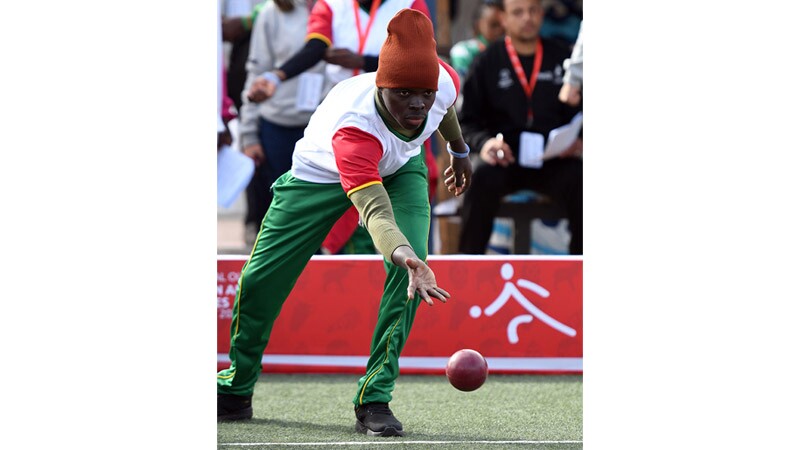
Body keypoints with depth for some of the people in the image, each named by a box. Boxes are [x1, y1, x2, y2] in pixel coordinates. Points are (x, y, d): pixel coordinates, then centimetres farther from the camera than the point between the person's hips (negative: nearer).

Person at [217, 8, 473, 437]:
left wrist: (459, 150, 16)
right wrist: (401, 252, -79)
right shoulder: (352, 127, -47)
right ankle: (235, 391, 22)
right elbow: (375, 209, -59)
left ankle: (374, 400, -13)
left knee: (410, 266, -22)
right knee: (261, 279, -4)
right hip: (322, 173, -3)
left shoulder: (444, 81, -31)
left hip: (401, 168, 3)